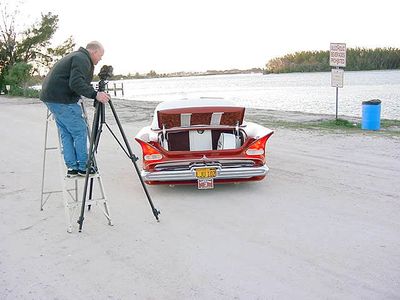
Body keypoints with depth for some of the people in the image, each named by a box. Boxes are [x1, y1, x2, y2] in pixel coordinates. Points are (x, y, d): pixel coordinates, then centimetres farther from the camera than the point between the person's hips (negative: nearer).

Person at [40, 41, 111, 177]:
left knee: (66, 133, 12)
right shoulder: (82, 59, -11)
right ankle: (83, 167, -1)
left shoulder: (77, 56, 22)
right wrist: (95, 95, -27)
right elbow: (76, 83, -24)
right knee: (80, 131, -5)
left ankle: (72, 167, 14)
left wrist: (94, 93, 19)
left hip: (51, 96, 11)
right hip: (61, 99, -11)